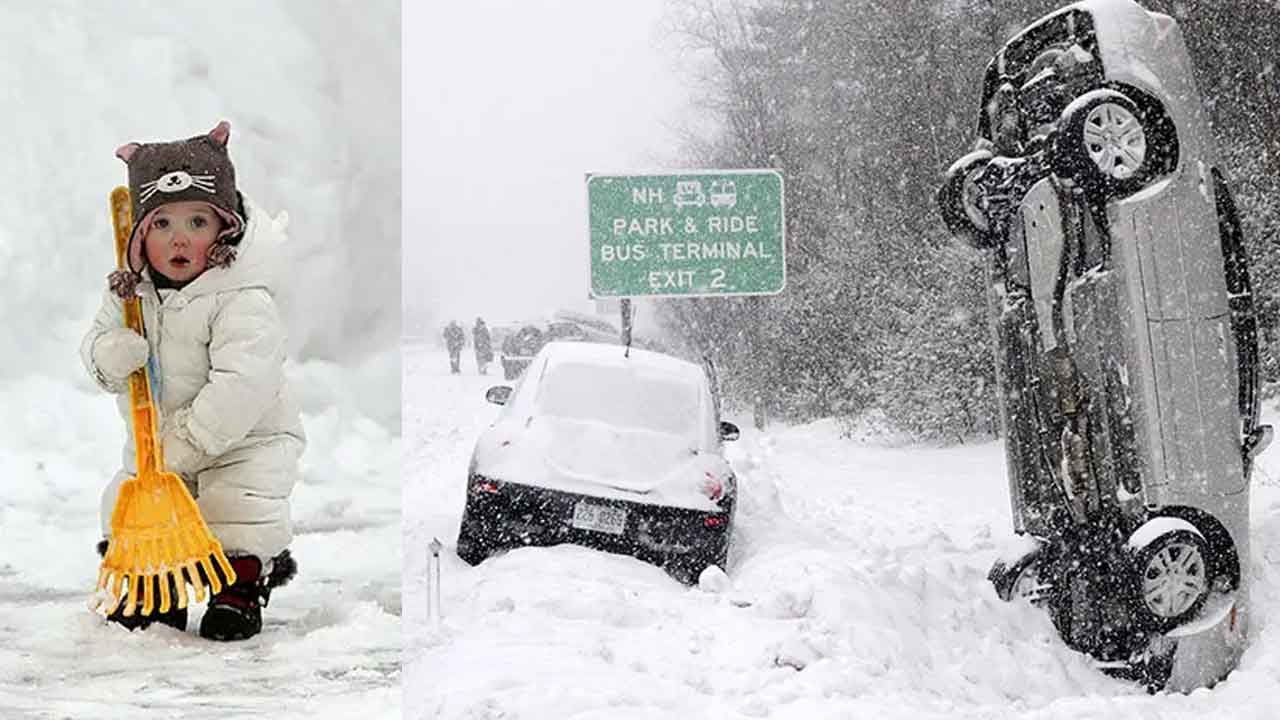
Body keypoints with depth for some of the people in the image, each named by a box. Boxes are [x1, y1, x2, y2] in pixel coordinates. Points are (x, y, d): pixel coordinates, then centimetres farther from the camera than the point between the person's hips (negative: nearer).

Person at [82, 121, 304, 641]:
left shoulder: (243, 300, -25)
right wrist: (110, 356, -21)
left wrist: (189, 441, -32)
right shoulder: (130, 293, -4)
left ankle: (242, 589, 4)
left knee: (239, 508, -23)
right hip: (155, 445, 6)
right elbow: (96, 341, 5)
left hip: (244, 439, -6)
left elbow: (241, 386, -33)